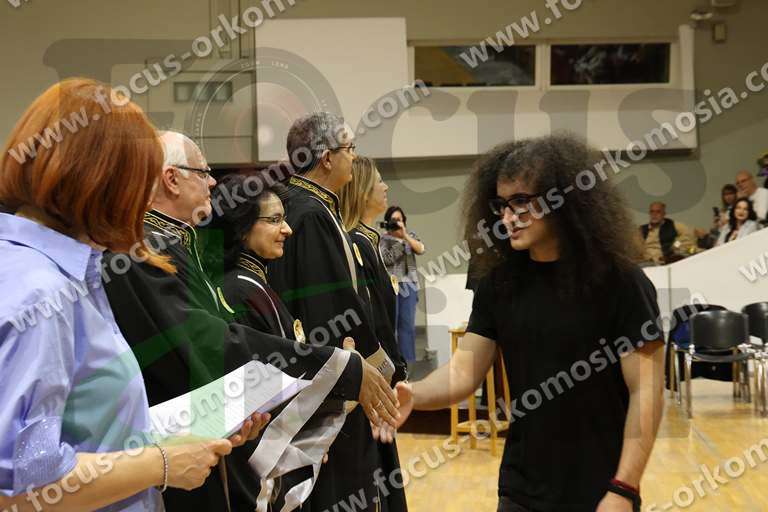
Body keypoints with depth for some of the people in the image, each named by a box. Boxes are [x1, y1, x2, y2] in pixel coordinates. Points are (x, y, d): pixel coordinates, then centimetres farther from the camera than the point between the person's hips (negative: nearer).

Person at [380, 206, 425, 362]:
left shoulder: (410, 235, 14)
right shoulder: (383, 239, 4)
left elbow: (420, 249, -4)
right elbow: (387, 259, -9)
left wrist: (404, 235, -12)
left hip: (409, 284, 3)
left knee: (408, 323, 1)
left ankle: (407, 359, 6)